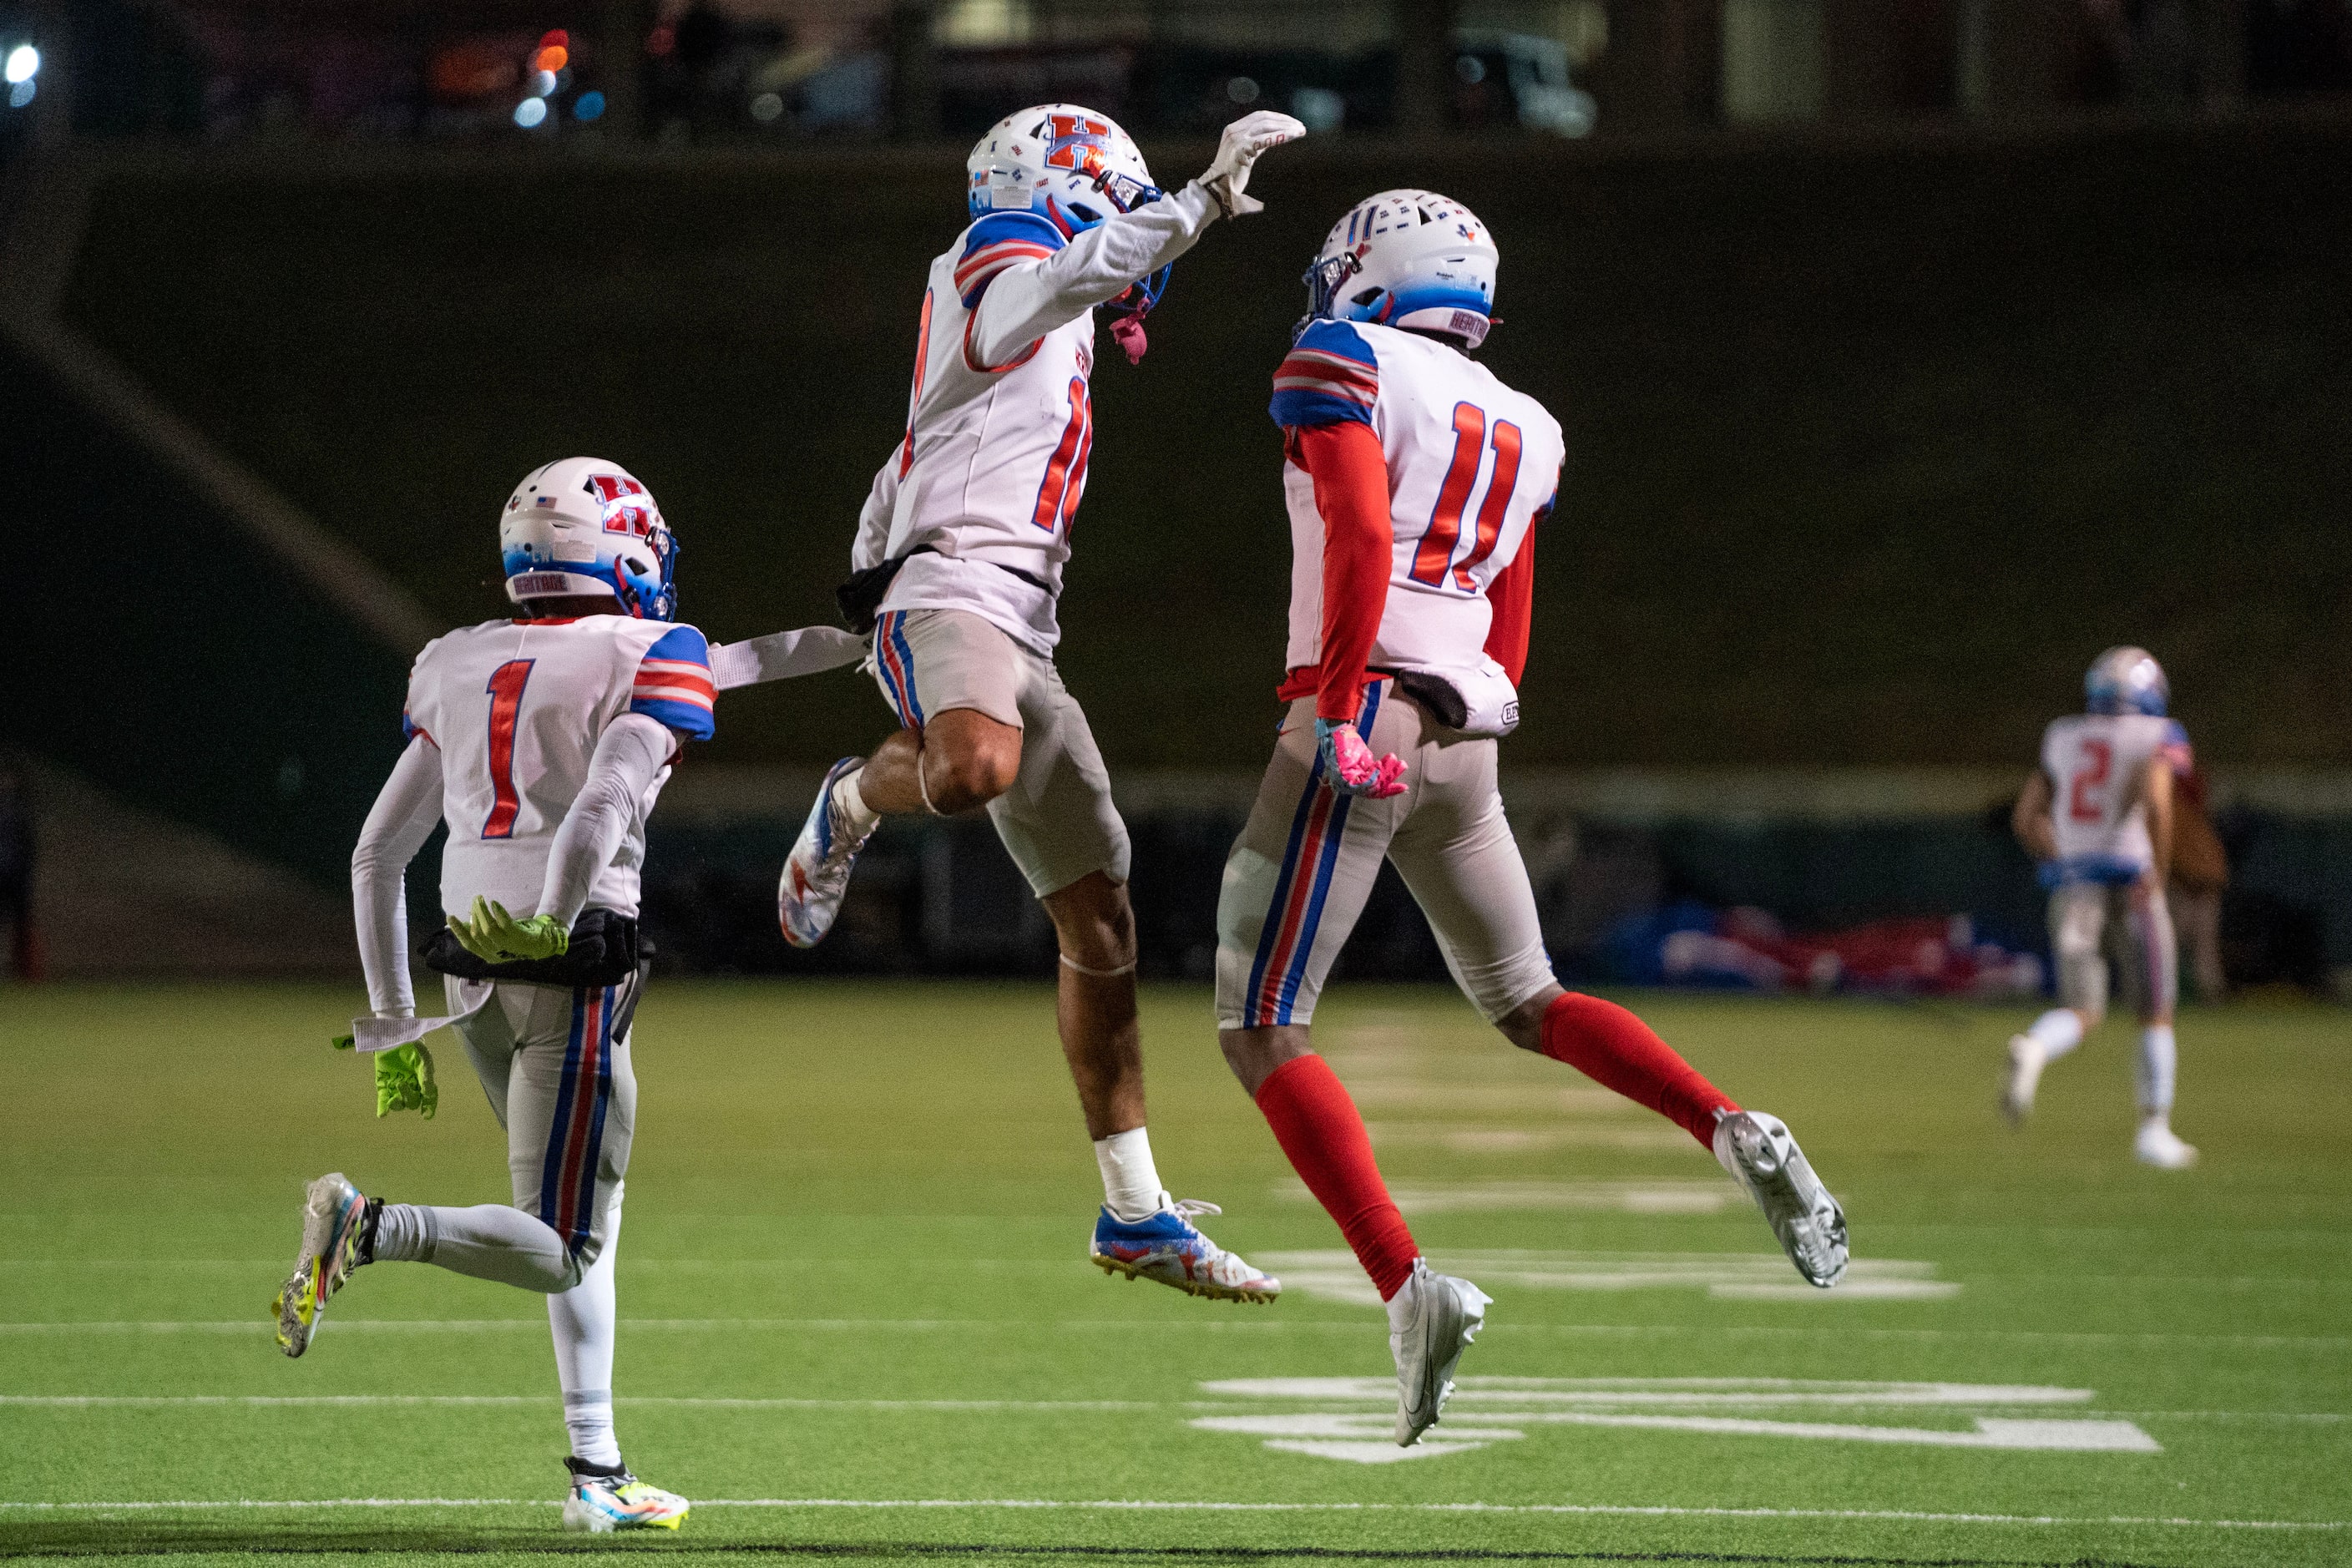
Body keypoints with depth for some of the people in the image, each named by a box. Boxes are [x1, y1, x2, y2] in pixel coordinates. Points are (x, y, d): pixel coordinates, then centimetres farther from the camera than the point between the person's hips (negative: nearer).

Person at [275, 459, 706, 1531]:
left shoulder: (457, 669, 13)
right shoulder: (646, 662, -4)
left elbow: (376, 857, 14)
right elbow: (601, 809, -24)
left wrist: (393, 1026, 19)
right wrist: (550, 929, -18)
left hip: (472, 969, 7)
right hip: (573, 971, -7)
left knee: (587, 1221, 19)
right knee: (561, 1249, -4)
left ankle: (597, 1473, 17)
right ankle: (369, 1228, -26)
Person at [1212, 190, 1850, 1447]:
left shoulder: (1341, 365, -2)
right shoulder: (1522, 429, 20)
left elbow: (1362, 535, -16)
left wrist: (1340, 715, -18)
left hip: (1360, 719, -7)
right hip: (1466, 734, 7)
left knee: (1260, 1028, -3)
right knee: (1526, 1003, 22)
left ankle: (1409, 1289, -18)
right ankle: (1735, 1133, -2)